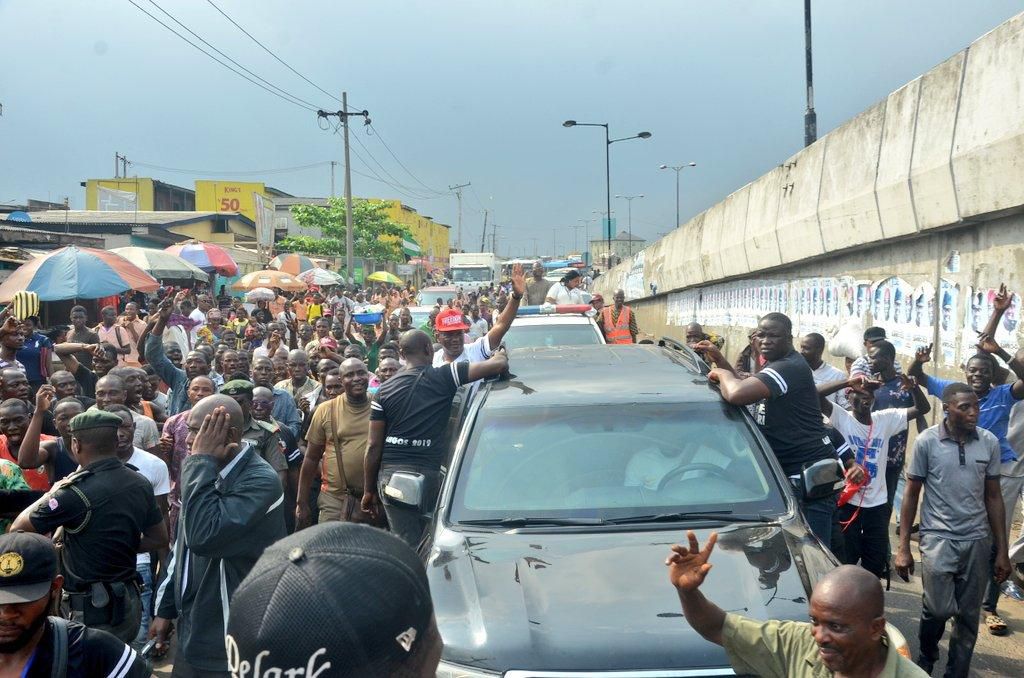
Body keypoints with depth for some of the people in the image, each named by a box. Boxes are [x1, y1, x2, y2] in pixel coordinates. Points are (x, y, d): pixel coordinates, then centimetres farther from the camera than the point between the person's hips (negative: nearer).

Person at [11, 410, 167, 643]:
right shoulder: (141, 484, 0)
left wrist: (51, 493, 6)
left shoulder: (76, 492, -20)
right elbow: (160, 539, 11)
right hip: (129, 603, 7)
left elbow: (18, 528, -7)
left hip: (92, 612, -7)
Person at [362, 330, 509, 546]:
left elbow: (374, 446, 5)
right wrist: (499, 355, 21)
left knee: (406, 545, 5)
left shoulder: (384, 391, 8)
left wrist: (369, 490, 13)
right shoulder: (445, 377, 0)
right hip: (426, 472, -3)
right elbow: (499, 365, -3)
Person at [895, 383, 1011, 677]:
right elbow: (911, 493, 0)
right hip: (938, 537, -3)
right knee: (938, 608, -12)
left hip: (977, 540, 3)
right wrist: (903, 547, -3)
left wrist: (1002, 550, 7)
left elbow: (993, 496, 8)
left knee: (968, 616, 7)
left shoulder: (990, 442, 1)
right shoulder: (927, 441, -6)